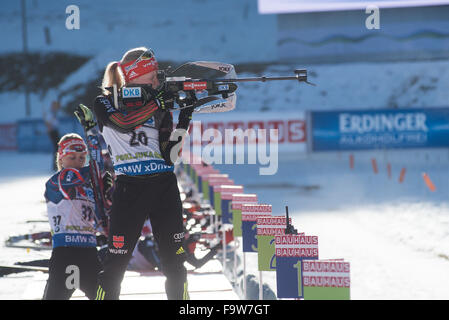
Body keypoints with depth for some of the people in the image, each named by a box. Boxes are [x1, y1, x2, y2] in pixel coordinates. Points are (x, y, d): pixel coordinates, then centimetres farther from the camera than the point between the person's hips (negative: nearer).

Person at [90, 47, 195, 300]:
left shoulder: (160, 107, 12)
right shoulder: (106, 103, 4)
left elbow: (169, 156, 6)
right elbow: (124, 123, -19)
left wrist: (184, 120, -4)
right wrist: (157, 103, -17)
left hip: (164, 185, 4)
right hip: (129, 187, -4)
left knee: (175, 263, 2)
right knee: (116, 265, -6)